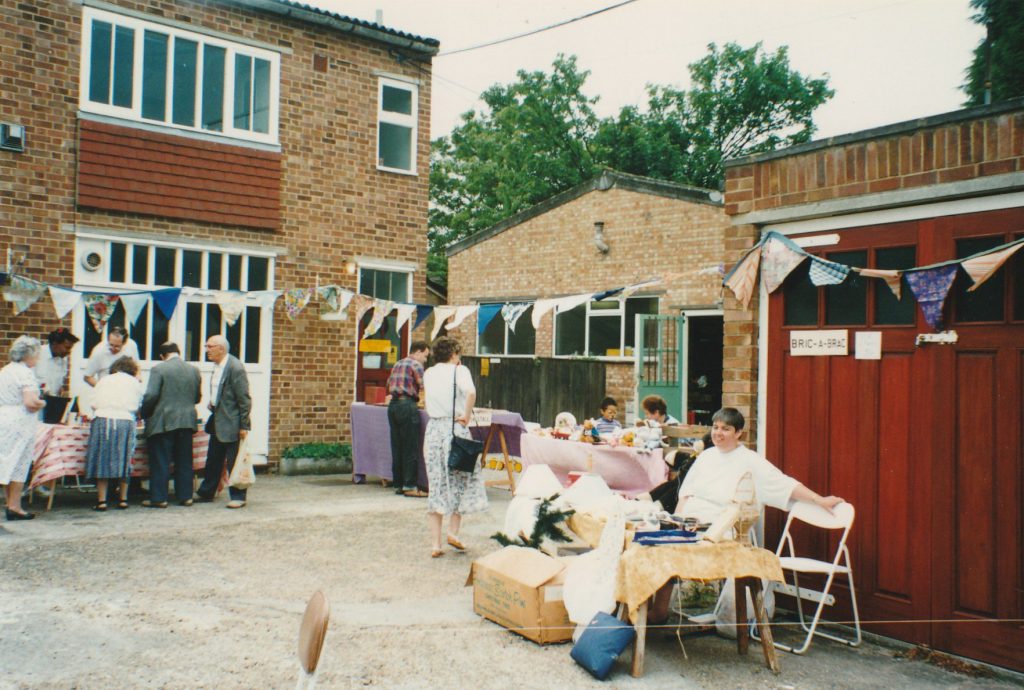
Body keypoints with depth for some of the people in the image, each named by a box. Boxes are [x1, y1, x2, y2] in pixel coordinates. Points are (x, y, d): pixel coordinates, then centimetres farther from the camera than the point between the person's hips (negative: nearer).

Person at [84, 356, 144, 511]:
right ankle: (122, 499, 13)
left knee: (102, 459, 5)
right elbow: (138, 407, 11)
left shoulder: (104, 380, 16)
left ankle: (101, 500, 3)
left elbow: (94, 404, 9)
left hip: (102, 419, 0)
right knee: (123, 460, 8)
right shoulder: (135, 383, 14)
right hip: (125, 421, 0)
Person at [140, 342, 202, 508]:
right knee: (184, 462, 11)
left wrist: (144, 414, 3)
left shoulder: (158, 369, -8)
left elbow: (151, 395, -13)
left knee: (160, 462, 2)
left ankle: (158, 498, 5)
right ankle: (185, 496, 14)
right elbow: (197, 397, 11)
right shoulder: (194, 370, 7)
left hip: (163, 422, -4)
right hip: (187, 421, 5)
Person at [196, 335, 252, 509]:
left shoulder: (235, 367, -18)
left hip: (231, 422, -9)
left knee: (234, 462, 0)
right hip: (218, 421, 9)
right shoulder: (217, 366, 9)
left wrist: (244, 426, -19)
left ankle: (238, 496, 10)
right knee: (213, 460, 18)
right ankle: (206, 493, 30)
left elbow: (244, 399, -18)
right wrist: (213, 403, 6)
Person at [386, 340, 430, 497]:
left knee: (397, 447, 11)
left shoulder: (397, 364, 20)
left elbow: (389, 385, 23)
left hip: (393, 405, 8)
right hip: (407, 405, -8)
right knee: (411, 448, -4)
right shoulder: (416, 365, -5)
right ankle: (410, 486, -3)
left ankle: (398, 484, 15)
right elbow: (424, 387, -12)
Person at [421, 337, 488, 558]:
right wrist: (466, 416, -13)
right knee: (461, 480, 14)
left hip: (433, 429, 4)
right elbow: (471, 392, -23)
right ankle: (453, 531, 8)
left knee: (436, 485, 8)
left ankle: (435, 543, 8)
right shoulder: (459, 370, -4)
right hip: (455, 428, -4)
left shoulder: (428, 374, 11)